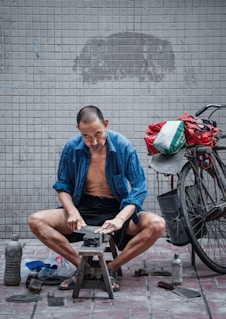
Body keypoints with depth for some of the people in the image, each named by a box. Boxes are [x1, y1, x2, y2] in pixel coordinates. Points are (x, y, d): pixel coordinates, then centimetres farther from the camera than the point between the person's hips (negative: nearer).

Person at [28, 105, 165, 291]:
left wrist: (120, 219, -30)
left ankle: (112, 268, -13)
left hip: (117, 208, -1)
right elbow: (63, 186, 3)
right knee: (36, 221, -20)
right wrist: (73, 212, -18)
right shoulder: (71, 147, -8)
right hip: (83, 207, 2)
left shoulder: (123, 146, -14)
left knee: (157, 224, -28)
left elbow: (139, 188, -14)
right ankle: (82, 266, -11)